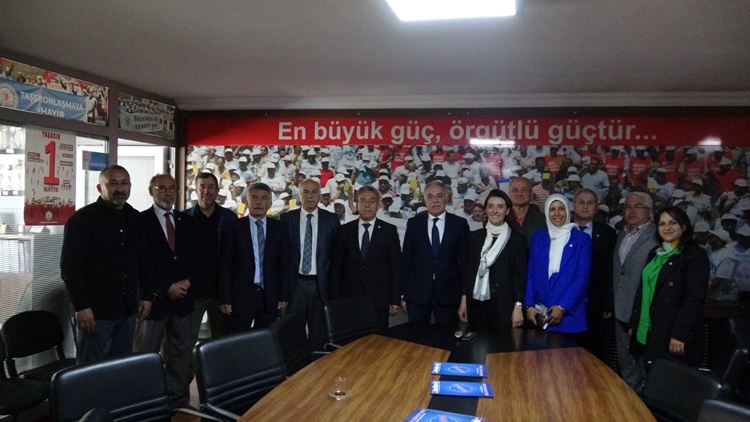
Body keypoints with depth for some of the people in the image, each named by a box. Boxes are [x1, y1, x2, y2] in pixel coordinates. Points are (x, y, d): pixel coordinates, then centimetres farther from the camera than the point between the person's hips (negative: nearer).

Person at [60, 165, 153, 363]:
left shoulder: (135, 219, 10)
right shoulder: (83, 219, -7)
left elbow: (145, 260, 16)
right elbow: (70, 266, -12)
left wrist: (146, 295, 10)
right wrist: (81, 306, -16)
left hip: (128, 310, 6)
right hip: (96, 311, -5)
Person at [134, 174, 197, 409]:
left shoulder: (187, 222, 12)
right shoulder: (140, 220, -4)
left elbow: (195, 257, 12)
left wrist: (188, 281, -6)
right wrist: (164, 289, -14)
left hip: (183, 297, 5)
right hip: (154, 297, -5)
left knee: (180, 353, 11)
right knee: (146, 355, 3)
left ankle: (179, 403, 21)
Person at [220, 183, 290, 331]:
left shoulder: (279, 228, 6)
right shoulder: (233, 227, 1)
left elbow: (284, 263, 7)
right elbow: (225, 265, -1)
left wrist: (284, 295, 2)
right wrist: (225, 298, -5)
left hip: (270, 296, 2)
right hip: (241, 295, -1)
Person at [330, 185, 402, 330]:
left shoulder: (389, 231, 3)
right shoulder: (344, 231, 5)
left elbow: (396, 267, 2)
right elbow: (336, 267, 5)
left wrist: (395, 300, -2)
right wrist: (334, 300, 0)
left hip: (379, 301, -1)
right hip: (349, 299, 1)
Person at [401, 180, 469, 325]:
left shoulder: (460, 224, 2)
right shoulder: (414, 223, 3)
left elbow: (465, 259, 4)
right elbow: (406, 258, 4)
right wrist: (404, 293, 2)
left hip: (449, 292, 0)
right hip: (418, 292, 1)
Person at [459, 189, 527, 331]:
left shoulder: (517, 239, -1)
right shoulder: (475, 236, 8)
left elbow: (520, 275, -4)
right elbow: (468, 270, 10)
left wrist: (518, 307, -11)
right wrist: (464, 301, 5)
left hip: (503, 305, -3)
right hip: (476, 304, 3)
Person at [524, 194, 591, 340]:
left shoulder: (582, 239, 1)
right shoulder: (538, 237, 9)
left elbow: (582, 278, -5)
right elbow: (531, 274, 6)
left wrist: (562, 307, -13)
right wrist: (529, 305, -5)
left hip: (569, 315, -2)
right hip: (540, 314, 2)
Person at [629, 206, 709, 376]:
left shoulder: (696, 255, -7)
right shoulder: (655, 253, 15)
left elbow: (695, 298, -16)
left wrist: (680, 334, -22)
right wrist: (634, 324, 13)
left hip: (673, 335, -6)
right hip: (647, 332, 6)